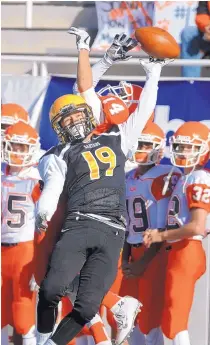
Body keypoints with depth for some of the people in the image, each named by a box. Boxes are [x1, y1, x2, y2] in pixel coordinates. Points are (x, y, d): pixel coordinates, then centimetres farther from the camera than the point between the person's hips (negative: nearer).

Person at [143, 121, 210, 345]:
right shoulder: (184, 179, 17)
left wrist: (161, 236, -13)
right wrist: (160, 234, 8)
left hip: (186, 252, -10)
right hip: (178, 252, 10)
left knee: (174, 319, -11)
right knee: (173, 318, 14)